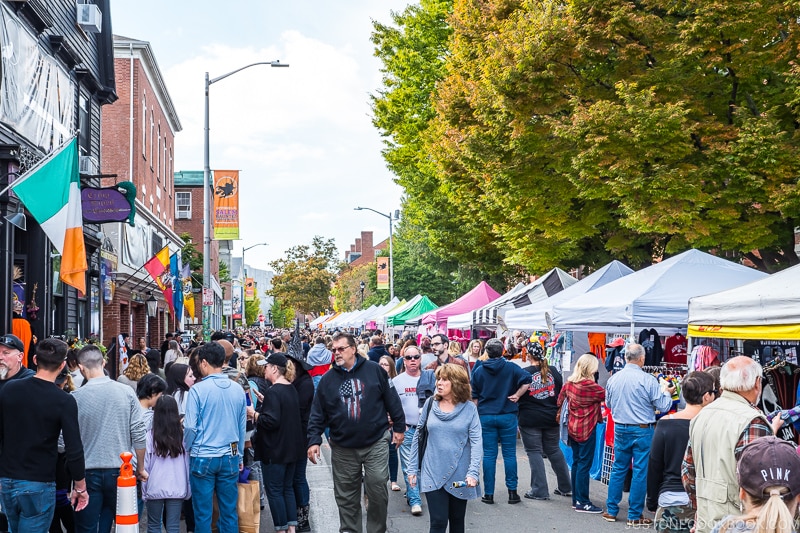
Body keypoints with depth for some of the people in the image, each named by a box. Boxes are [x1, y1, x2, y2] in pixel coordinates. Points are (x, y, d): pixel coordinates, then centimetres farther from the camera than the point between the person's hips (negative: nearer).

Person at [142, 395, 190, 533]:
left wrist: (144, 491, 7)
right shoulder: (182, 435, -3)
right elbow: (188, 464, 3)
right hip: (177, 489, 1)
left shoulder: (150, 436, -7)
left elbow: (145, 465, -3)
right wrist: (188, 490, 13)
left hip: (155, 487, -1)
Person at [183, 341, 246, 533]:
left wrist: (186, 449, 7)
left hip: (203, 458, -4)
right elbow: (242, 427, 7)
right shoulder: (238, 389, 2)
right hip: (230, 458, 4)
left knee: (203, 514, 6)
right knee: (229, 512, 10)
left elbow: (190, 427, -12)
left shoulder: (198, 389, -11)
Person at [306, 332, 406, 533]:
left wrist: (399, 427, 3)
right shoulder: (327, 379, 2)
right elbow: (318, 414, 4)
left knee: (378, 490, -1)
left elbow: (392, 400, 2)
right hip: (343, 448, 2)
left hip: (376, 443, -2)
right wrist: (314, 440, -4)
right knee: (346, 497, 9)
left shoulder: (374, 370, -3)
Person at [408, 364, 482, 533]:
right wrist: (412, 468, 3)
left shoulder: (469, 408, -5)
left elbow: (476, 442, -10)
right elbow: (418, 437, 6)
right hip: (433, 474, 0)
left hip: (459, 476, 0)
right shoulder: (430, 405, 1)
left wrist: (473, 472, -21)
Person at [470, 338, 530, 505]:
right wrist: (517, 395, -6)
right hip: (507, 416, -1)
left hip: (486, 416, 1)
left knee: (489, 455, 5)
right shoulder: (511, 367, -2)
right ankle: (512, 492, 7)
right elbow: (527, 380, -17)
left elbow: (474, 396, 7)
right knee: (509, 454, 5)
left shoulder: (478, 371, 4)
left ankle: (488, 493, 7)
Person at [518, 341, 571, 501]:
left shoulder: (524, 373, -11)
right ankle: (566, 487, 23)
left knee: (534, 452, 3)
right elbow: (561, 394, 9)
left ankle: (539, 490, 3)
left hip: (530, 419, -5)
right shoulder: (553, 372, 2)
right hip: (551, 419, 5)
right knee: (554, 450, 16)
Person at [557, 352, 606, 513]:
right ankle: (582, 502, -1)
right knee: (585, 464, -3)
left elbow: (560, 400, 14)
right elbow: (607, 396, -12)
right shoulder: (589, 385, -18)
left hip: (572, 428, 8)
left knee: (576, 462, 14)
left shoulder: (569, 383, 3)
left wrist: (558, 413, 26)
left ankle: (576, 499, 21)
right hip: (586, 429, -8)